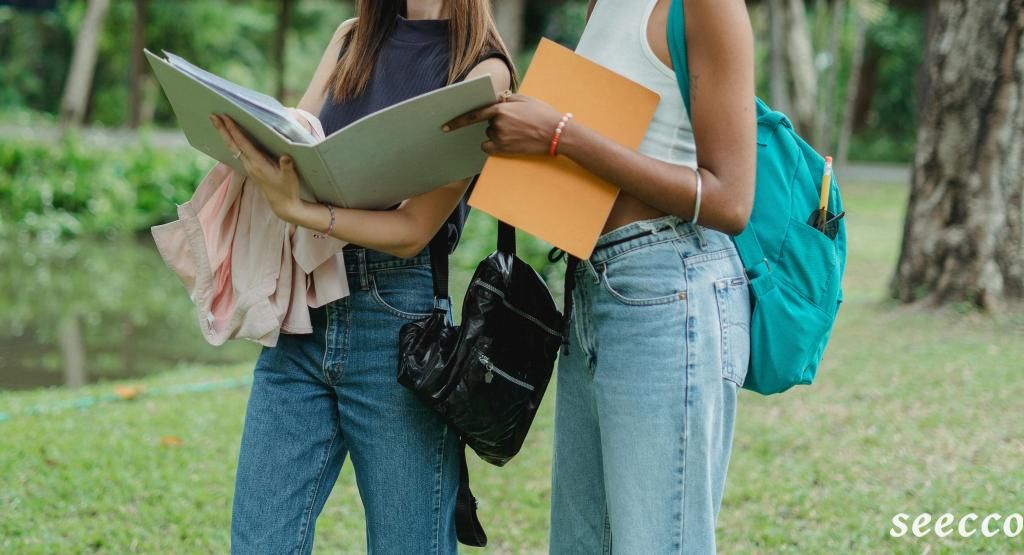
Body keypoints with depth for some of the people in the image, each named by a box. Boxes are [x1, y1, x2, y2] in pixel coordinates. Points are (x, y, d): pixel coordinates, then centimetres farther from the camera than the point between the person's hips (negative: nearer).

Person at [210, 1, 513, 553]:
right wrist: (240, 129, -14)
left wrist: (297, 209, -25)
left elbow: (414, 228, -11)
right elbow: (288, 145, 9)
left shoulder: (481, 68, -5)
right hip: (303, 308, 5)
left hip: (399, 319, -5)